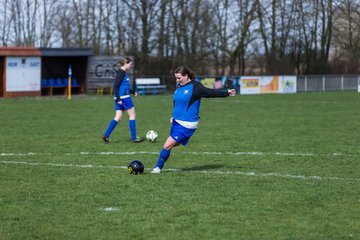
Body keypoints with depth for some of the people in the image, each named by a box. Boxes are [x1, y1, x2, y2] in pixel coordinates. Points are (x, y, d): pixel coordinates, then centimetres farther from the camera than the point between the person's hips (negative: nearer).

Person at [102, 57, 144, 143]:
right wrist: (118, 99, -21)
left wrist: (133, 92, 20)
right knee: (132, 114, 0)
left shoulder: (124, 72, 16)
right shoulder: (121, 72, -13)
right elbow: (115, 85, -19)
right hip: (123, 97, -9)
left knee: (118, 118, 7)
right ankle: (134, 138, 4)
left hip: (119, 98, 9)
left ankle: (106, 135, 3)